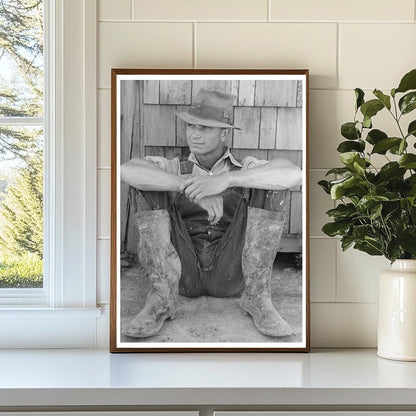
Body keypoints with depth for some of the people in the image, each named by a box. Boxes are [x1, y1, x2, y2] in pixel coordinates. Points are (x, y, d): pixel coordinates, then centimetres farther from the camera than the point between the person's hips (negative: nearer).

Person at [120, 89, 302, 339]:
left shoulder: (246, 170, 6)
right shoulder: (175, 170, 9)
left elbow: (293, 175, -19)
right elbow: (128, 171, -16)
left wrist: (225, 180, -30)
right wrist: (194, 190, -28)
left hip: (231, 274, -1)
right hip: (183, 273, 1)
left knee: (267, 189, -16)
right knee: (152, 189, -16)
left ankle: (257, 298, -20)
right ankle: (162, 297, -24)